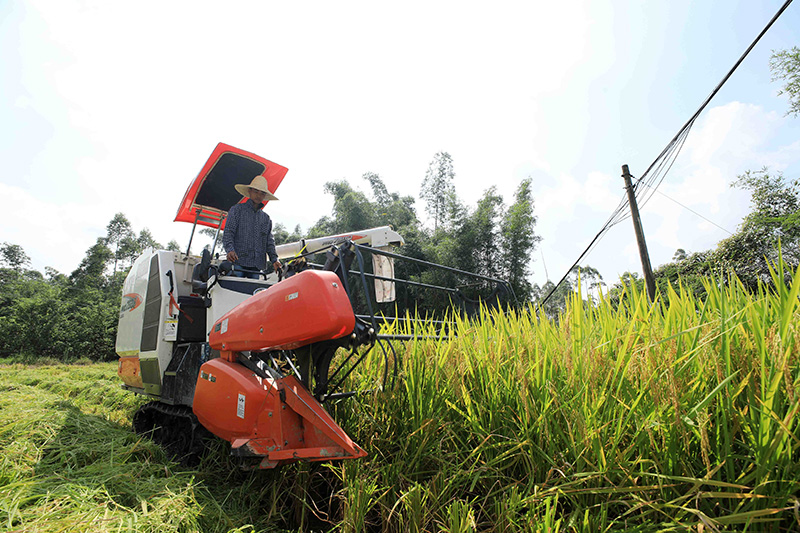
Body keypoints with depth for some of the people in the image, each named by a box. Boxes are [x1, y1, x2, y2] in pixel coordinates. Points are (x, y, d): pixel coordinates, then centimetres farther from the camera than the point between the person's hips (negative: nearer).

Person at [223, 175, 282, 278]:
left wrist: (274, 259, 0)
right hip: (238, 262, -3)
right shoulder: (237, 209, 9)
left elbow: (269, 241, 16)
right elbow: (228, 233, 0)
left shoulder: (266, 218, 20)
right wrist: (230, 250, -19)